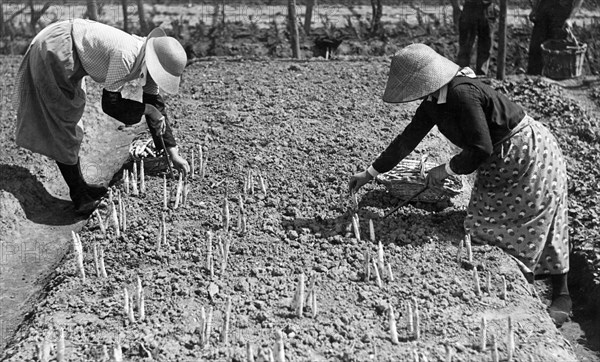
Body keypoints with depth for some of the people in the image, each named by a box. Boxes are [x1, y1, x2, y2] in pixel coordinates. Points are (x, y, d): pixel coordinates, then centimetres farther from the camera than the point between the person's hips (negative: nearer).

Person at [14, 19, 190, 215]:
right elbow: (110, 103, -25)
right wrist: (146, 109, -14)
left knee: (68, 120, 15)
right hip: (53, 49, -9)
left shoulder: (148, 61, -6)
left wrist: (173, 152, 3)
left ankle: (78, 186, 26)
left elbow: (156, 105, 2)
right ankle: (79, 196, 5)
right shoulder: (126, 56, -32)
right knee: (60, 126, -3)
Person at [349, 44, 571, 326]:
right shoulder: (433, 103, -3)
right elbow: (407, 139, 3)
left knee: (537, 227, 0)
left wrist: (446, 170, -17)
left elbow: (481, 149, -30)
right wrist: (370, 173, 4)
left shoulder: (463, 93, -32)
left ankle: (561, 295, 17)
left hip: (530, 156, -9)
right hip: (498, 162, 9)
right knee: (485, 228, 10)